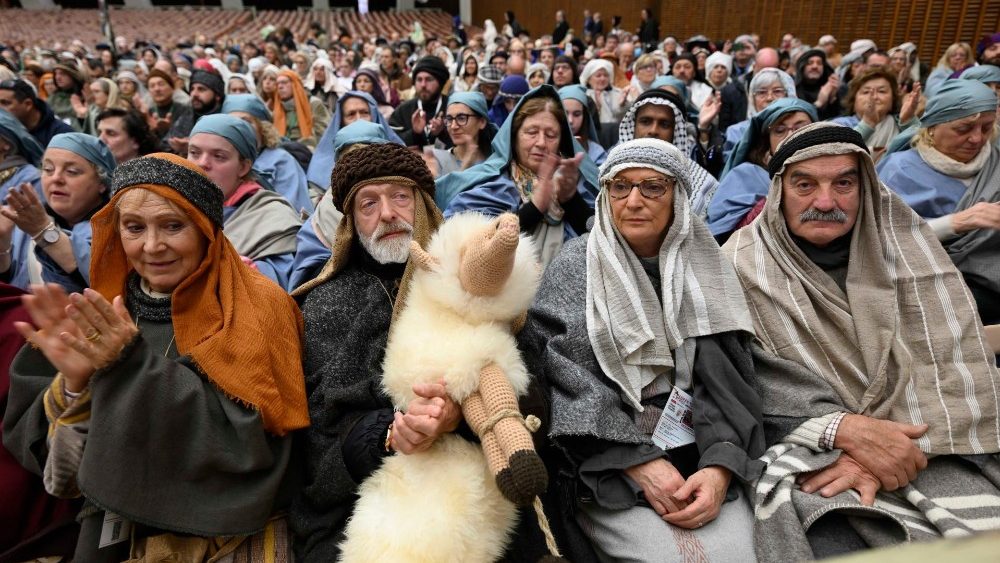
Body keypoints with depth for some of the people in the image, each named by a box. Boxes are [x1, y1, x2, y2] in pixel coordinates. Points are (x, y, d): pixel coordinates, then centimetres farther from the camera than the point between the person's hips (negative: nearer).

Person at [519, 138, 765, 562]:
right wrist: (640, 463, -17)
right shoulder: (575, 268, -1)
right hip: (606, 467, -3)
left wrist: (720, 466, -14)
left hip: (701, 460, 3)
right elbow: (570, 380, -9)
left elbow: (728, 381, 2)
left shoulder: (704, 270, 7)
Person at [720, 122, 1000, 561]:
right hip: (804, 453, -2)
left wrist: (888, 450, -16)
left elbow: (954, 360, -3)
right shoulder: (742, 264, -1)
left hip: (922, 448, 3)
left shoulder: (906, 242, 6)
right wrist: (845, 429, -20)